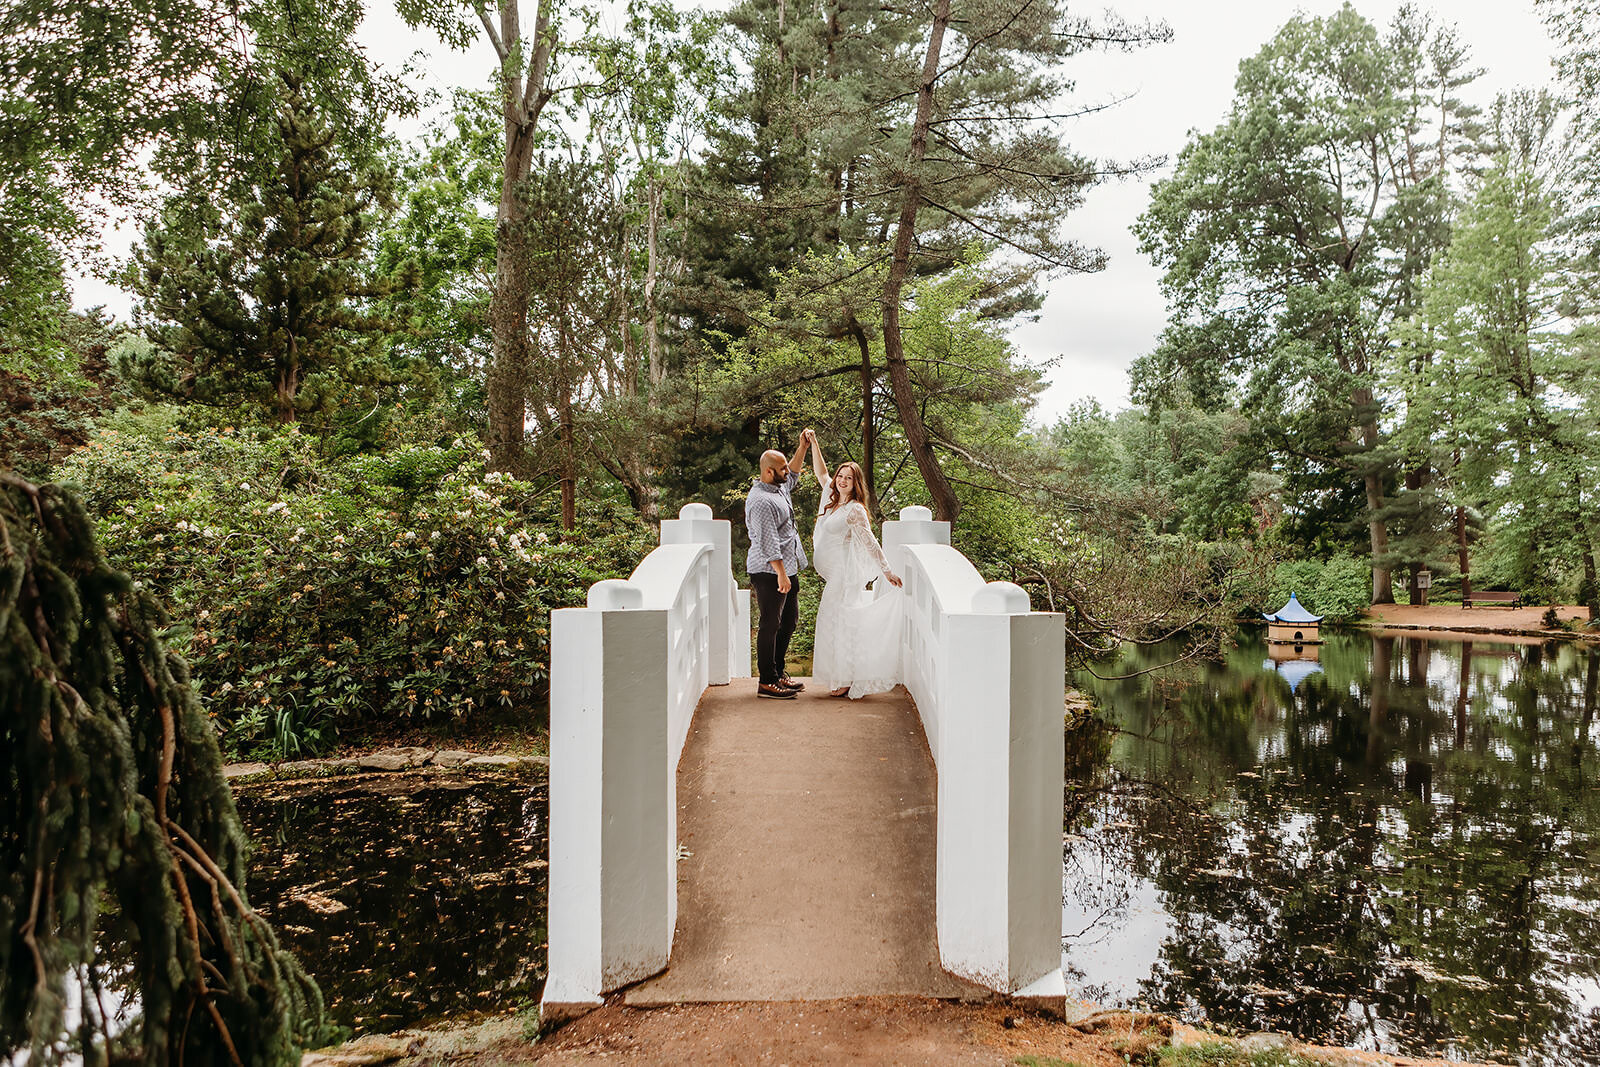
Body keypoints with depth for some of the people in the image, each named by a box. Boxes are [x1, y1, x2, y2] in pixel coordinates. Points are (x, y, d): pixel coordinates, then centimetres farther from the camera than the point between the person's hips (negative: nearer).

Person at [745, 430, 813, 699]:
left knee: (789, 620, 16)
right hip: (769, 573, -10)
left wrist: (802, 447, 24)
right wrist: (781, 574, -25)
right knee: (770, 625, -5)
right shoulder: (762, 501, -19)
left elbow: (793, 476, 35)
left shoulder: (779, 487, 12)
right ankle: (767, 682, 2)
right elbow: (768, 543, -23)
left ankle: (778, 673, 26)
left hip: (787, 569, 10)